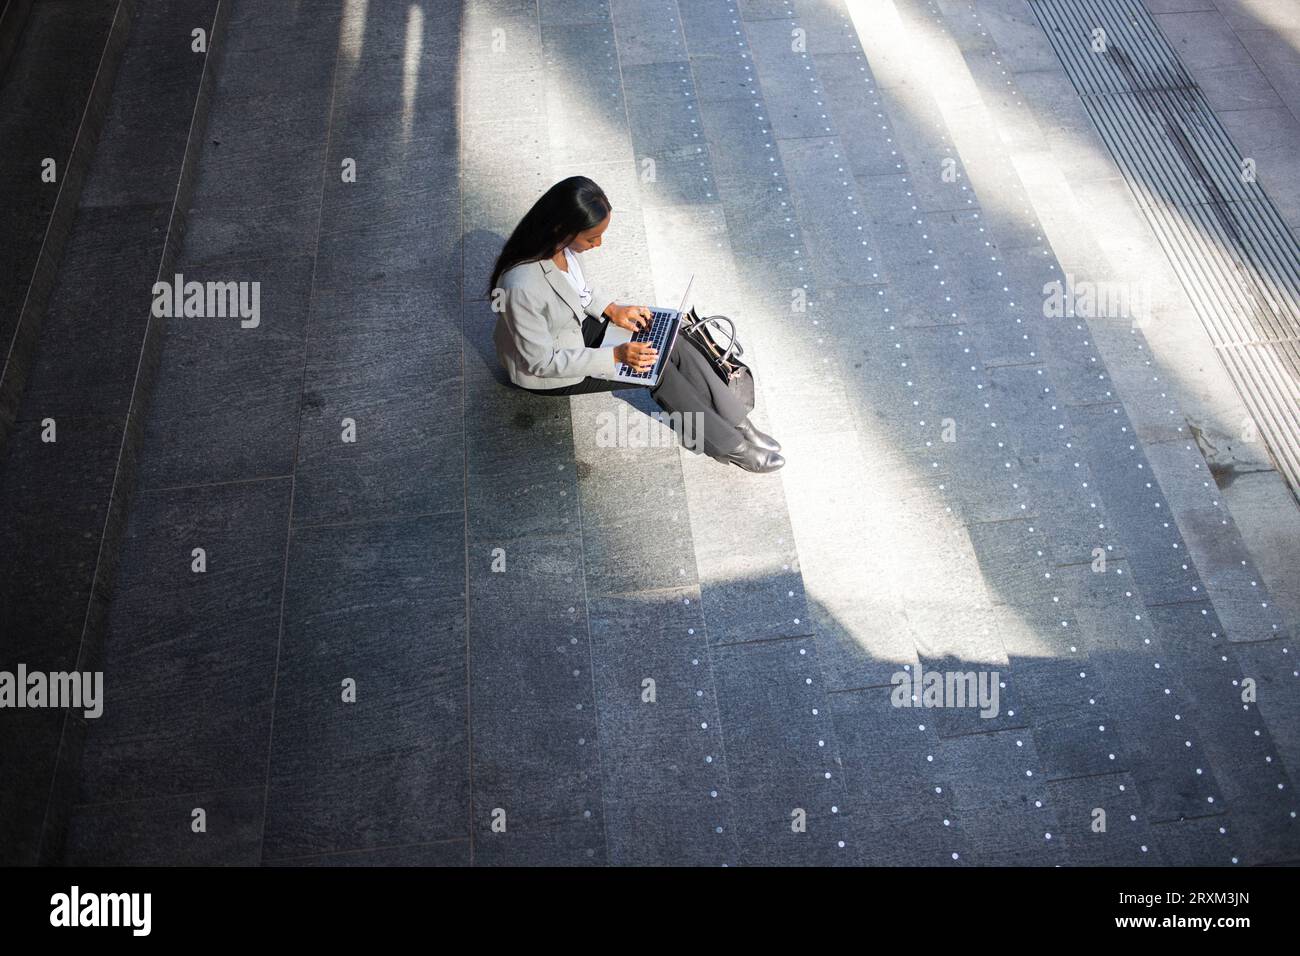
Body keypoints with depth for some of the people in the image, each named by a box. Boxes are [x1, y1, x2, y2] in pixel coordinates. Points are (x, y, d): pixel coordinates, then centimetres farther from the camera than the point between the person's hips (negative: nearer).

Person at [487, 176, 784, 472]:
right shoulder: (522, 287, -38)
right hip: (545, 371, -7)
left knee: (672, 344, -9)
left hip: (579, 324, 7)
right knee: (656, 371, -13)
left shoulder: (557, 244, -15)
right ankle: (729, 446, 4)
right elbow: (542, 361, -28)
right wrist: (615, 356, -27)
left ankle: (738, 423, 1)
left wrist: (611, 308, -8)